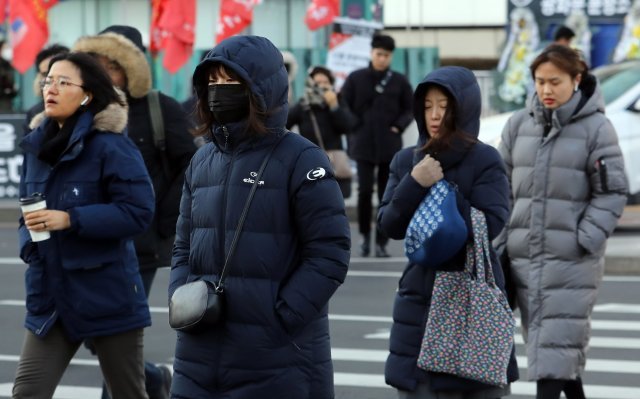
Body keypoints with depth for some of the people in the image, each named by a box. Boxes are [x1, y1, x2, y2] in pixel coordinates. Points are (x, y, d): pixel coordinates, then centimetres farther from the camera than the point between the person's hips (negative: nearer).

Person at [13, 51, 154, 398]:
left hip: (108, 295, -5)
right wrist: (29, 242, -4)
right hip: (50, 295, 6)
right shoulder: (37, 144, 8)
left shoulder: (110, 145, -12)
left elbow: (138, 211, -19)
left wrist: (69, 220, -25)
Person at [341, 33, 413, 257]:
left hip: (390, 146, 1)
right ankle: (365, 235, 12)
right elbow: (344, 108, 5)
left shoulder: (399, 81, 4)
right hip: (364, 146, -1)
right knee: (365, 190, -9)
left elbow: (410, 108, 11)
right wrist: (355, 130, -2)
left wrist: (398, 126, -3)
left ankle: (382, 243, 10)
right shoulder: (356, 79, 1)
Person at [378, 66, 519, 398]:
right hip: (419, 302, 4)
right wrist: (414, 184, -14)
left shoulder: (485, 161, -5)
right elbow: (388, 225, 2)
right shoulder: (406, 161, 9)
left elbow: (490, 225, -15)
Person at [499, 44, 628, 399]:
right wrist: (501, 237, 6)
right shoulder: (519, 125, 8)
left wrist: (585, 241, -13)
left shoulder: (595, 127, -5)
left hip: (571, 259, -5)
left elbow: (612, 192, -5)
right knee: (539, 337, 12)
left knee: (557, 343, -8)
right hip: (524, 254, 5)